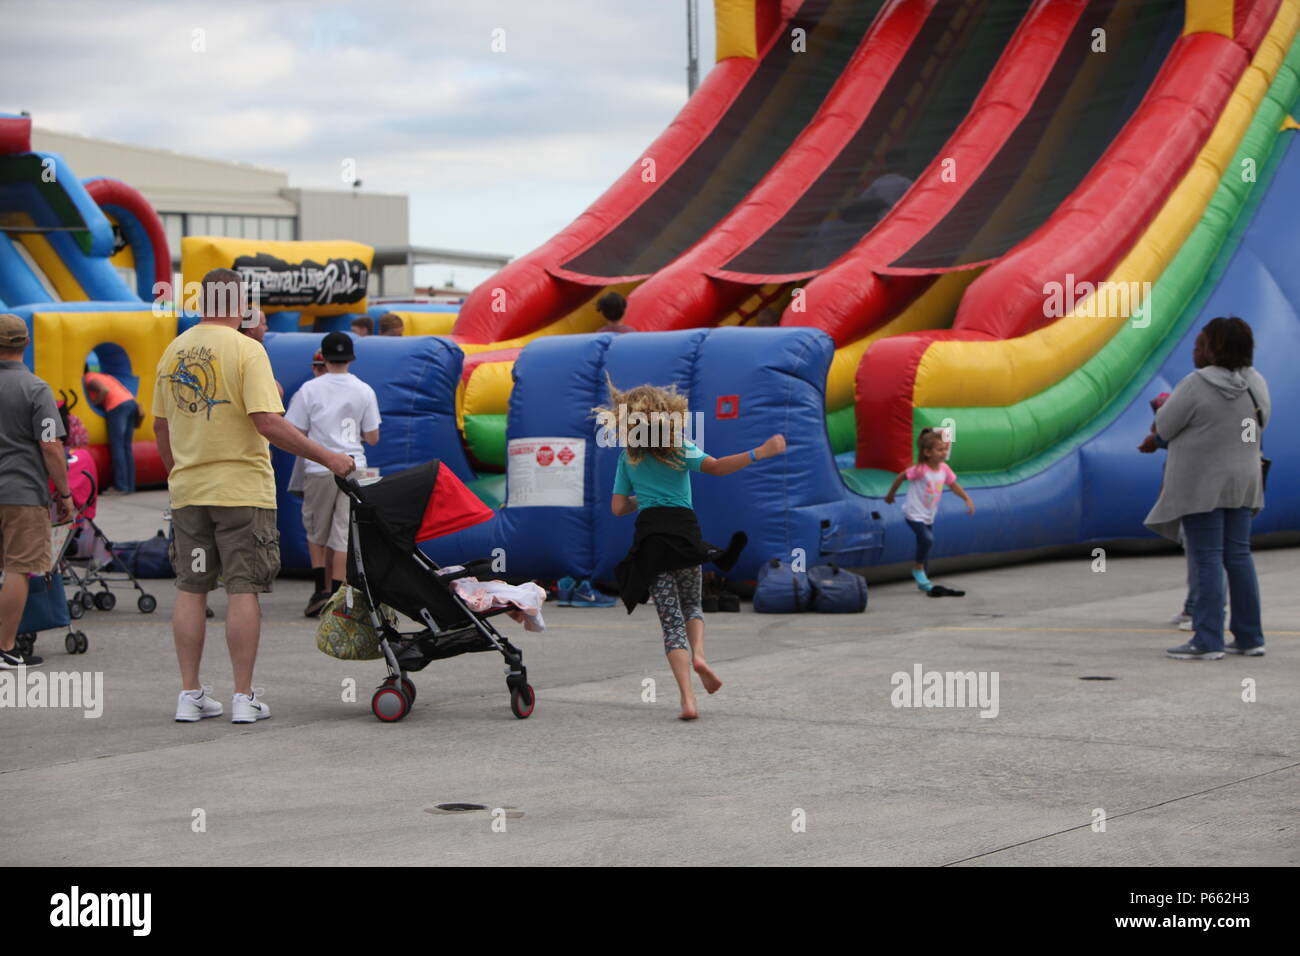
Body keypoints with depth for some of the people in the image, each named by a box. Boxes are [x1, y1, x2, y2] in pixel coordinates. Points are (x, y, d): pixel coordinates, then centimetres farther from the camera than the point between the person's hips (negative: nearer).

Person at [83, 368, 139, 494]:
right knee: (127, 447, 10)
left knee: (117, 447, -5)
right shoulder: (100, 376, 29)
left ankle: (121, 486, -7)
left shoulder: (89, 379, 4)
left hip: (117, 405, -8)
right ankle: (130, 485, 9)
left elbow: (105, 390, -13)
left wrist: (93, 403, -4)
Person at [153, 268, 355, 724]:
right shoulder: (245, 350, -11)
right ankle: (244, 697, 0)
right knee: (243, 590, 0)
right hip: (241, 489, -5)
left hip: (188, 490, 5)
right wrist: (327, 457, -15)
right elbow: (268, 422, -20)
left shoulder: (174, 352, 6)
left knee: (190, 589, 10)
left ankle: (190, 695, 12)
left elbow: (160, 425, 13)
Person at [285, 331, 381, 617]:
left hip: (319, 469, -2)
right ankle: (336, 595, -3)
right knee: (343, 534, 3)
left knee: (316, 532, 13)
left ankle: (321, 588, 2)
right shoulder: (364, 391, 2)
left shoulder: (310, 389, -4)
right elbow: (372, 437, 6)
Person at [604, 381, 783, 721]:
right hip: (683, 528, -1)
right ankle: (698, 655, -7)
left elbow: (618, 508, 11)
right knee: (691, 604, 24)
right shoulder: (679, 448, 4)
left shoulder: (628, 457, 13)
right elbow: (714, 466, -14)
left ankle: (688, 700, -12)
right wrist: (759, 453, -17)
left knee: (670, 619, 1)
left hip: (649, 537, 1)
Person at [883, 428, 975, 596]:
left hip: (929, 515, 7)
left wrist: (968, 500, -3)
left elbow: (954, 486, 8)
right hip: (914, 514, -7)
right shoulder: (920, 470, -24)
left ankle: (923, 581, 25)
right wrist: (890, 494, 1)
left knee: (924, 544, 13)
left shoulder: (944, 469, -5)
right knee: (927, 539, -23)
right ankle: (918, 568, 1)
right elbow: (900, 477, -11)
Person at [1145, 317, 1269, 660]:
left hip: (1202, 484, -6)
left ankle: (1207, 641, -4)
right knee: (1238, 556, 12)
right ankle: (1250, 637, 15)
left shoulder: (1197, 385, -18)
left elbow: (1164, 426, -11)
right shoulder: (1257, 384, 3)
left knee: (1207, 560, -4)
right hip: (1242, 481, 6)